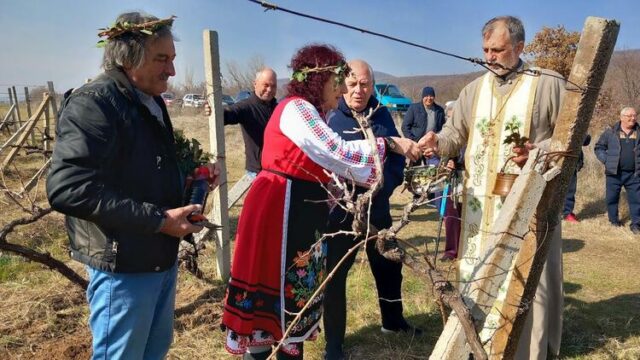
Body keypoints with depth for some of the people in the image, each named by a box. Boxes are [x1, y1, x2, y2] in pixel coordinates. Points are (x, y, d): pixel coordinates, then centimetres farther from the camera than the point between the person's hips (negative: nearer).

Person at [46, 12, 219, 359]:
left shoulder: (152, 103, 12)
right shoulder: (92, 103, -19)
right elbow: (66, 187, -30)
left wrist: (187, 181, 6)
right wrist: (158, 219, -27)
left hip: (162, 257, 9)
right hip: (124, 265, -9)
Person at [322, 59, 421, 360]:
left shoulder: (381, 115, 3)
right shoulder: (328, 116, -10)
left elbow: (397, 157, 1)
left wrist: (383, 187, -16)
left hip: (378, 209, 5)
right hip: (339, 212, -5)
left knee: (389, 266, 21)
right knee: (335, 275, 5)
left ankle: (393, 321, 46)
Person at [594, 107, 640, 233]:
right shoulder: (610, 131, 0)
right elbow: (599, 148, 5)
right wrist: (606, 161, -7)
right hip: (614, 173, -2)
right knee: (612, 198, 7)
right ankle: (614, 220, 23)